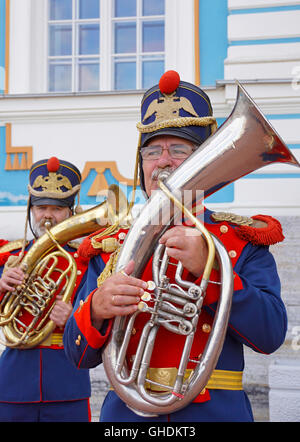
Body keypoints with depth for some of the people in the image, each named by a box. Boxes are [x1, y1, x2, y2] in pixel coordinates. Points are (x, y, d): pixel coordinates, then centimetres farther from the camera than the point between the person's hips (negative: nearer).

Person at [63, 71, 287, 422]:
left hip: (216, 411, -1)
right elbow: (79, 356, 0)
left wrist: (207, 268, -22)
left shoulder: (243, 241, 0)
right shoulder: (109, 247, 4)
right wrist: (96, 311, -22)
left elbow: (271, 335, -13)